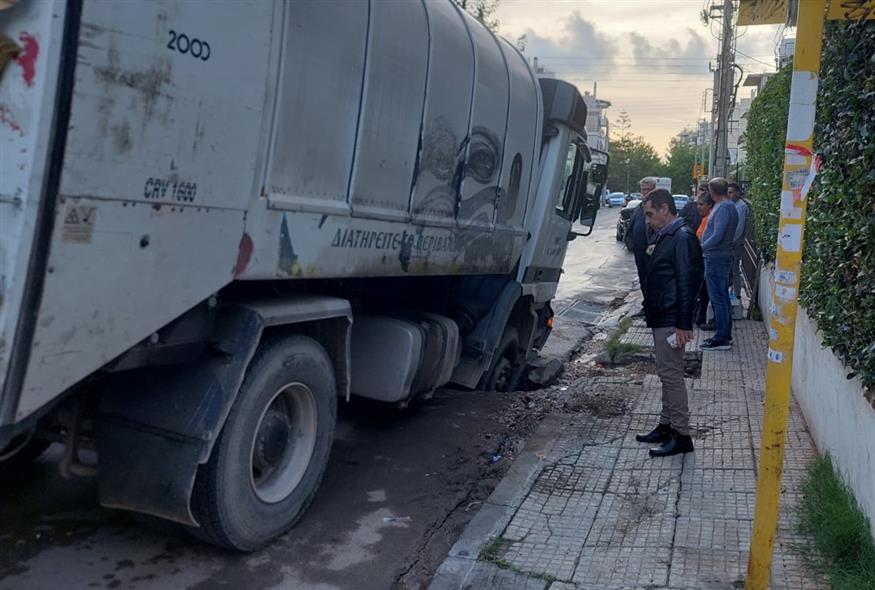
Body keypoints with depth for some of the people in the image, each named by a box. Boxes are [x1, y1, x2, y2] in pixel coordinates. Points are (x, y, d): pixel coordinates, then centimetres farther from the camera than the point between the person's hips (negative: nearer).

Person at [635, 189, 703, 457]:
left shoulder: (682, 237, -17)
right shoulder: (666, 236, 14)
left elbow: (687, 282, -21)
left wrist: (684, 324, -23)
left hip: (671, 320, -10)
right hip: (661, 317, 10)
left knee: (671, 374, -5)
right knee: (667, 374, 16)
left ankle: (681, 435, 4)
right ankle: (666, 426, 26)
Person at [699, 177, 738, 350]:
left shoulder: (723, 208, -18)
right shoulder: (729, 206, 14)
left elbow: (717, 235, -25)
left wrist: (701, 248, -15)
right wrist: (705, 247, 13)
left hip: (716, 258, -10)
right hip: (722, 257, 10)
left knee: (718, 298, -5)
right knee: (722, 297, 15)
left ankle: (722, 339, -1)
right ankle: (725, 334, 23)